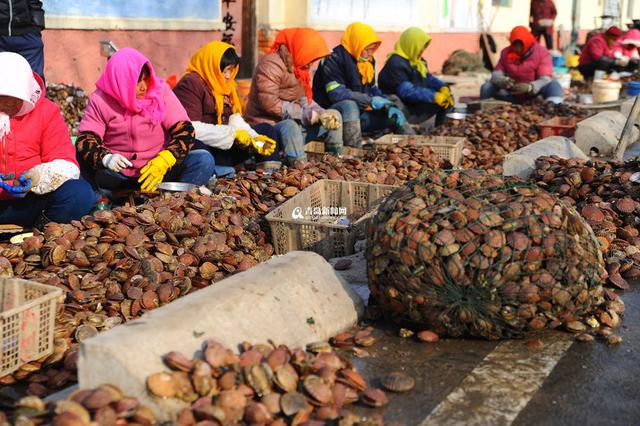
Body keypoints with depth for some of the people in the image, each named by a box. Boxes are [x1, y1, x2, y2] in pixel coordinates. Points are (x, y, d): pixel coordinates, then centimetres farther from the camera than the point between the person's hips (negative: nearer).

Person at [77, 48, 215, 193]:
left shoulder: (161, 90, -4)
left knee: (204, 160, -25)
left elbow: (184, 130, -9)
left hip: (160, 169, 1)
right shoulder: (100, 100, -5)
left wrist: (163, 162, -26)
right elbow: (85, 140, -9)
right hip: (119, 174, 0)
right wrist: (105, 158, -33)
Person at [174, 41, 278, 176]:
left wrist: (254, 137, -8)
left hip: (223, 145, 9)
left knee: (266, 130, 7)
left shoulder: (225, 84, 17)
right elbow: (191, 128, -23)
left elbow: (235, 119, 11)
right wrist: (233, 133, -22)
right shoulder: (190, 85, -12)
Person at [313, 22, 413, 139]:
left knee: (394, 115, 2)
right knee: (350, 106, -39)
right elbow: (336, 94, -26)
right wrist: (371, 101, -26)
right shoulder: (334, 59, -17)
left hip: (358, 113, 8)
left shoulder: (368, 60, 9)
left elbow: (374, 90, 13)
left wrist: (389, 106, -7)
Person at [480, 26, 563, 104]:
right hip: (512, 95, 3)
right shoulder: (506, 53, -2)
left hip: (533, 93, -3)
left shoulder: (542, 52, -12)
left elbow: (546, 79, -21)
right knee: (486, 87, -16)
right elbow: (496, 74, -8)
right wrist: (503, 81, -34)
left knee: (554, 85, -32)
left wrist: (529, 87, -43)